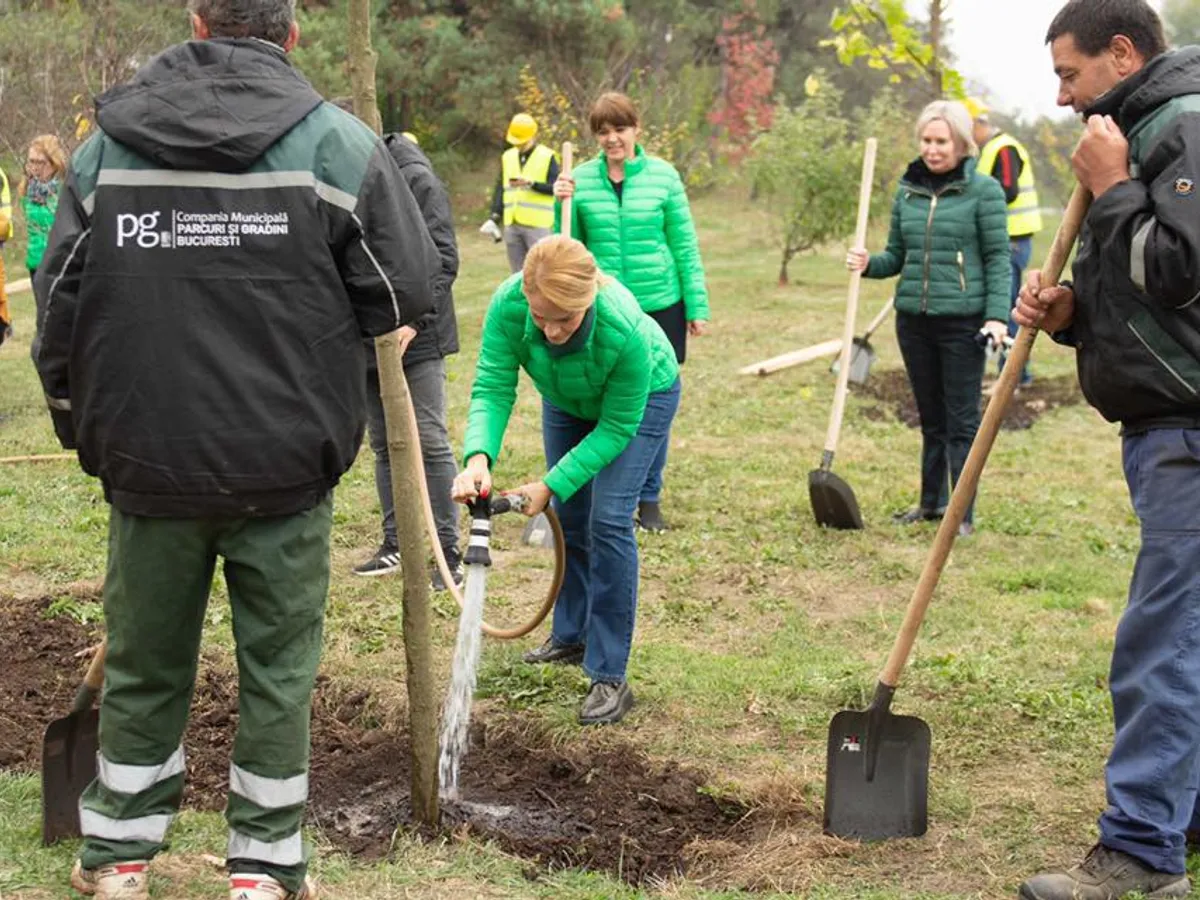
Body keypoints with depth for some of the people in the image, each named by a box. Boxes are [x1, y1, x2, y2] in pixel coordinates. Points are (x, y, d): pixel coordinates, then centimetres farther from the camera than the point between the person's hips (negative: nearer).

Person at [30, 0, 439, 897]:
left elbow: (60, 306, 6)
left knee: (144, 663, 16)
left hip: (146, 462, 2)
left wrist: (83, 426, 18)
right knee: (277, 669, 10)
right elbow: (409, 291, -5)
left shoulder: (106, 146, 2)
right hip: (286, 464, -2)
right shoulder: (336, 141, -6)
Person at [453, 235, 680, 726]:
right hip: (567, 400, 5)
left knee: (608, 520, -15)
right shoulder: (509, 303, -35)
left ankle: (610, 677, -10)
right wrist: (478, 457, -49)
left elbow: (616, 427, -30)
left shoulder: (624, 330, -43)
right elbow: (492, 387, -31)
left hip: (641, 396, -4)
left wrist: (550, 485, -32)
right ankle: (571, 635, 35)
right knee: (568, 515, 12)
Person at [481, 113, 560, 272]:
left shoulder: (547, 157, -1)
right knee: (518, 272, 10)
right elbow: (500, 189, 12)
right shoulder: (507, 157, 14)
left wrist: (531, 183, -20)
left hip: (538, 225, -5)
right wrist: (495, 217, 1)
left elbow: (555, 188, -8)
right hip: (511, 224, 5)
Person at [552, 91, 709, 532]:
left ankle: (649, 498, 20)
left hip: (659, 306, 0)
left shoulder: (663, 176, -1)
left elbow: (685, 245, 3)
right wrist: (562, 205, -11)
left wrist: (697, 306, 2)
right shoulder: (581, 179, 2)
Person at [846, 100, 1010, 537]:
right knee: (931, 418, 15)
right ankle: (932, 501, 26)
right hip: (914, 320, 5)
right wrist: (869, 264, -7)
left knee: (962, 422, 0)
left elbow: (998, 259, -6)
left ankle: (964, 513, 7)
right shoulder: (907, 190, 9)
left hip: (963, 322, -5)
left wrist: (997, 315, -15)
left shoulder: (983, 190, -5)